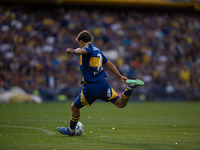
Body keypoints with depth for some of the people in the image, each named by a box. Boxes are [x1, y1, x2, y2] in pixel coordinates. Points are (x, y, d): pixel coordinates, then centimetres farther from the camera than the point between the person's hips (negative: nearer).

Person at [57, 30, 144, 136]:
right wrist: (120, 77, 32)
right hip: (103, 83, 6)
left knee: (74, 107, 13)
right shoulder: (97, 50, 20)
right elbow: (109, 65, 26)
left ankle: (71, 130, 25)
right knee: (121, 103, 1)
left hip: (90, 87, -6)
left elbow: (83, 51, -31)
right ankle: (130, 87, -21)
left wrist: (73, 51, -51)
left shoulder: (88, 46, -3)